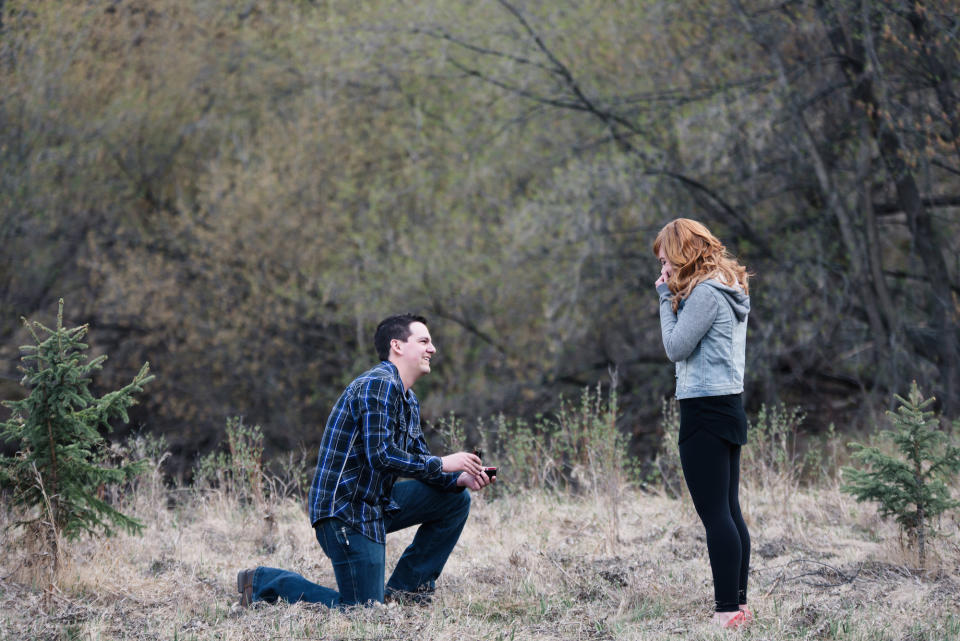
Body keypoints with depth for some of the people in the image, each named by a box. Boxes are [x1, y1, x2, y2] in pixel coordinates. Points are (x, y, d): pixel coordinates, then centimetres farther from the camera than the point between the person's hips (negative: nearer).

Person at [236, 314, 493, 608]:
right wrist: (442, 464, -16)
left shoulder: (408, 400, 17)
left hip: (376, 504, 10)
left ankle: (404, 588, 11)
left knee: (454, 499, 7)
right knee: (364, 610, -13)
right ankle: (265, 582, 2)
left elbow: (418, 459, 18)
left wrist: (460, 479, -1)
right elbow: (381, 455, -25)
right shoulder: (379, 385, -16)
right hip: (344, 509, -10)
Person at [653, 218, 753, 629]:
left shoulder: (704, 292, -14)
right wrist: (673, 297, 10)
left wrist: (666, 299, -6)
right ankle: (738, 603, 15)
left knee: (714, 513, -9)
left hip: (705, 410, -10)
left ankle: (728, 610, -10)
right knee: (729, 511, 12)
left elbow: (676, 348, -13)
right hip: (728, 406, 10)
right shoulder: (731, 290, 17)